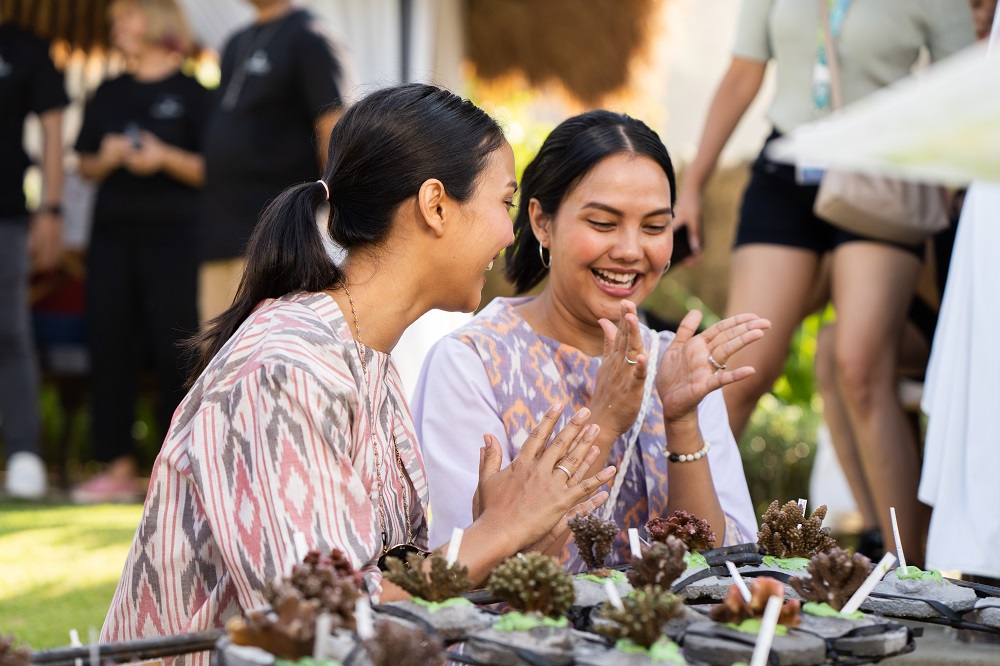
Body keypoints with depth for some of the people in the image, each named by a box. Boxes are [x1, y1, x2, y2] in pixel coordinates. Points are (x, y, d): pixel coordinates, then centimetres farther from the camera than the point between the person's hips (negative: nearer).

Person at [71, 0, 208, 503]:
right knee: (109, 345, 2)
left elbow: (211, 170, -3)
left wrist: (167, 158, -18)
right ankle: (118, 466, 8)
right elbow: (86, 166, 16)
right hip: (112, 233, 5)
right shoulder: (109, 94, 15)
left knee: (174, 348, -5)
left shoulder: (191, 94, 1)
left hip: (172, 235, -5)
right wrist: (105, 159, -5)